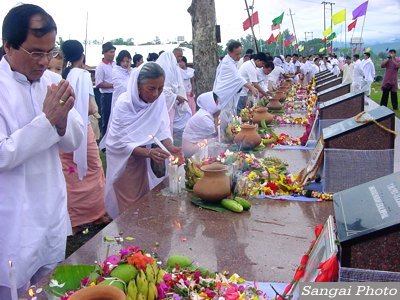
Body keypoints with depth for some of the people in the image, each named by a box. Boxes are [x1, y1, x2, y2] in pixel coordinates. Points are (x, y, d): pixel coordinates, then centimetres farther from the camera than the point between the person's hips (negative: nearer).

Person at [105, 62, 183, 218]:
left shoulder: (160, 98, -15)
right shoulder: (124, 103, -27)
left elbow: (162, 129, -10)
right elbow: (121, 143, -26)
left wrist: (170, 147, -31)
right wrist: (148, 152, -39)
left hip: (142, 153, 5)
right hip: (122, 155, -4)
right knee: (128, 202, 4)